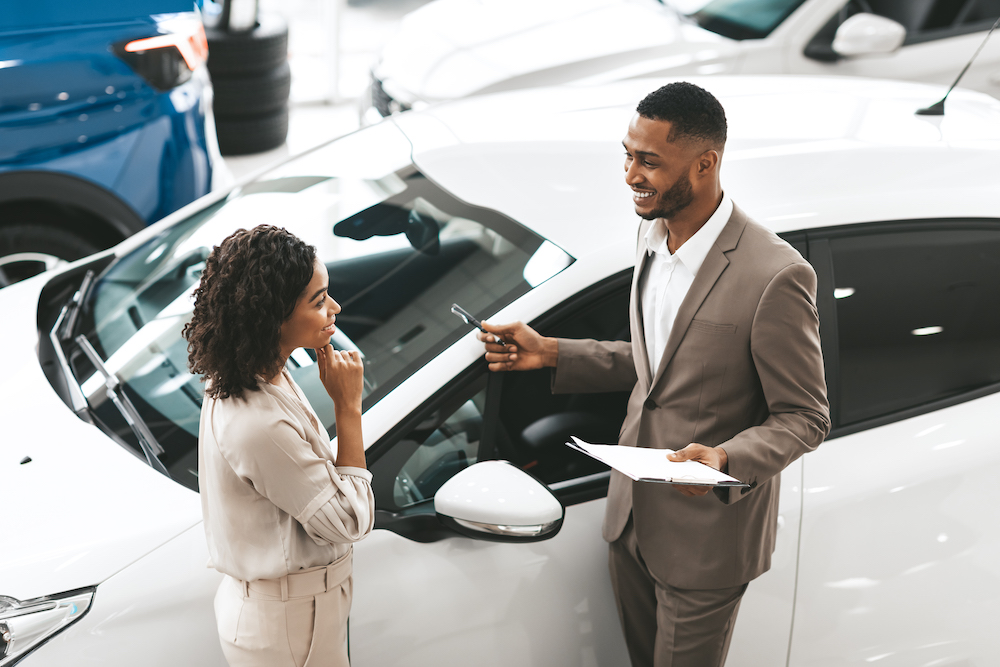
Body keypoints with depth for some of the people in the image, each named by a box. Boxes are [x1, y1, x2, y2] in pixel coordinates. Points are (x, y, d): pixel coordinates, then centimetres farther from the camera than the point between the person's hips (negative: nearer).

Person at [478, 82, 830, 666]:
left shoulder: (776, 277, -26)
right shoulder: (654, 233, 0)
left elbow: (805, 418, -17)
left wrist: (725, 459, -34)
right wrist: (550, 353, 5)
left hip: (705, 536, -7)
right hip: (634, 512, 7)